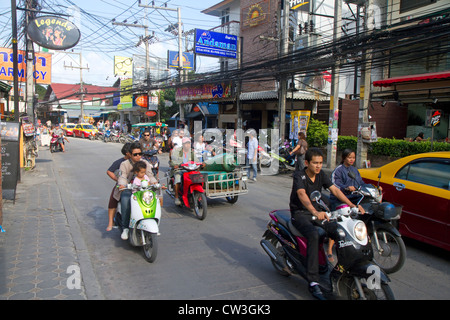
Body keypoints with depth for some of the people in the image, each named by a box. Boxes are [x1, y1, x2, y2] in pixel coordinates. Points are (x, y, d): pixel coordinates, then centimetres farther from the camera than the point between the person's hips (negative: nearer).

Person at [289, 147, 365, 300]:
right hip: (300, 214, -7)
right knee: (314, 235, -34)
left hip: (317, 212, 7)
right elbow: (302, 194, -34)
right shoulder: (299, 175, -16)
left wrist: (351, 205, -18)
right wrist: (315, 212, -51)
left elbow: (334, 189, -3)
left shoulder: (321, 174, 5)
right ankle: (313, 282, -34)